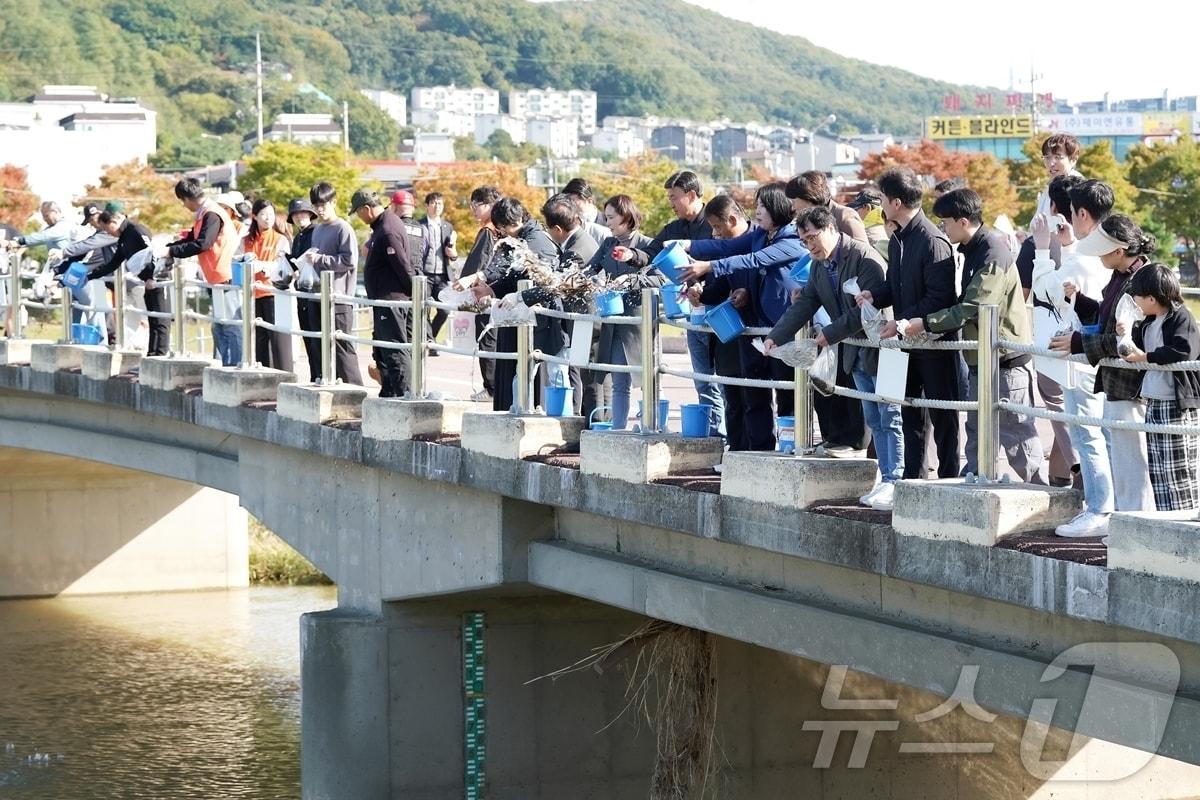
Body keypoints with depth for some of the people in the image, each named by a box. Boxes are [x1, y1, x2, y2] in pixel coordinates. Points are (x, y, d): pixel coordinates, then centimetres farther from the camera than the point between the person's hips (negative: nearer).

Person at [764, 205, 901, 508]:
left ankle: (894, 483, -4)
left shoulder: (865, 258, -20)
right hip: (855, 354, 9)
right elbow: (804, 304, 5)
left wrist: (831, 334, -25)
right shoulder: (819, 266, 8)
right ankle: (887, 479, 16)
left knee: (890, 420, -5)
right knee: (874, 422, 12)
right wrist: (775, 337, -8)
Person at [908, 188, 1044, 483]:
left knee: (1018, 440, -4)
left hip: (1006, 362, -10)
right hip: (981, 360, 10)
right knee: (977, 440, 12)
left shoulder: (992, 254, -20)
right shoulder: (973, 249, 12)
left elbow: (970, 309, -25)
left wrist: (920, 324, -23)